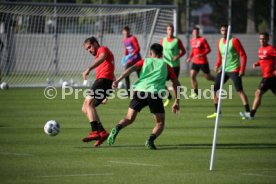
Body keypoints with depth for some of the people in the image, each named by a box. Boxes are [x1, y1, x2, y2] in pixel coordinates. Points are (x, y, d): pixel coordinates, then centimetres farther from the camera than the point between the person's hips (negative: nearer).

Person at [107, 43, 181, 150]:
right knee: (160, 123, 11)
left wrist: (118, 81, -5)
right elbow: (176, 83, 18)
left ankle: (117, 129, -17)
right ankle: (151, 140, -17)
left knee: (129, 118, 14)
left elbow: (132, 69, 5)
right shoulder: (165, 65, 23)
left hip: (140, 90, 1)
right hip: (155, 93, -1)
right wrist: (176, 102, 24)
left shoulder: (145, 61, 23)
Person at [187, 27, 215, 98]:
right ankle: (195, 92, 0)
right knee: (192, 75, -10)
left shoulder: (202, 40, -10)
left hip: (203, 62, -5)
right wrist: (190, 57, 10)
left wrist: (202, 55, -26)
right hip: (195, 62, 5)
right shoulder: (192, 41, 9)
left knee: (208, 77, 4)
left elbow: (208, 49, -12)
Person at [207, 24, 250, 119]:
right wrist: (217, 65, 1)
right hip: (224, 70, 7)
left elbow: (243, 55, -12)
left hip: (234, 70, -7)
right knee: (215, 89, 3)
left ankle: (248, 112, -14)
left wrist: (242, 69, -19)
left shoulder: (234, 41, -10)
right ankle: (217, 112, 11)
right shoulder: (219, 42, 11)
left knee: (240, 90, -14)